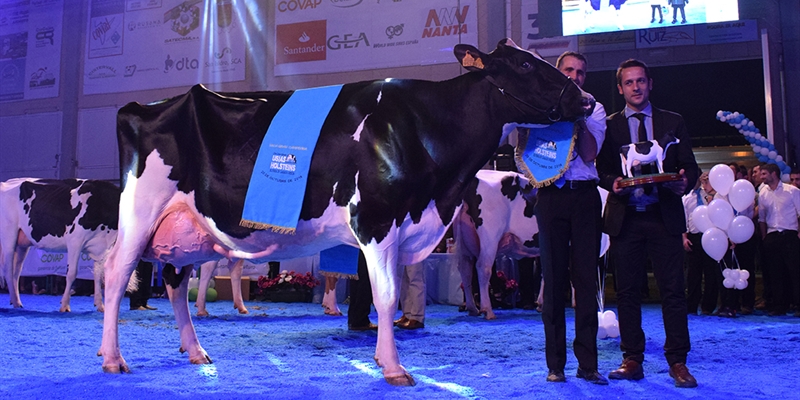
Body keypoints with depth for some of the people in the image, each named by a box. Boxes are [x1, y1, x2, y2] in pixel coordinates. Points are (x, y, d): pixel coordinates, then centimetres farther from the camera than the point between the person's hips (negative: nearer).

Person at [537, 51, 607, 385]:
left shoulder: (594, 109, 12)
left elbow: (589, 154, -2)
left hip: (585, 195, 1)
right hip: (551, 194, 0)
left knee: (586, 277, 0)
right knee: (554, 277, 2)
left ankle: (588, 363, 6)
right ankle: (555, 363, 8)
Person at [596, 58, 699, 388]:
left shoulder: (673, 122, 12)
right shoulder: (609, 125, 10)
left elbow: (690, 165, 10)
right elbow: (601, 170, 6)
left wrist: (684, 183, -12)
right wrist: (613, 183, -15)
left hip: (664, 216, 0)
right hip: (625, 217, 0)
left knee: (673, 290, -1)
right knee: (628, 292, 3)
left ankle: (678, 362, 7)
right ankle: (633, 360, 11)